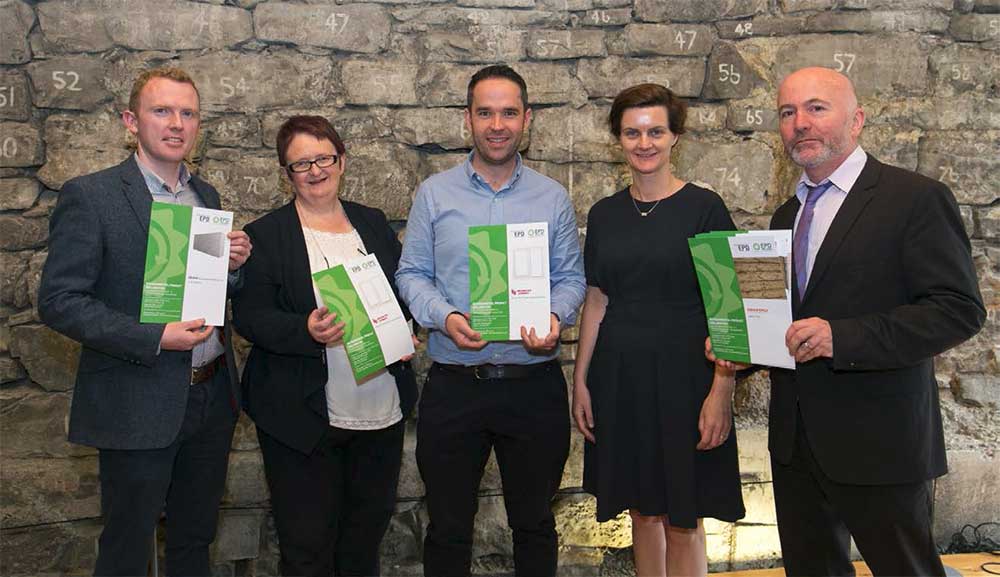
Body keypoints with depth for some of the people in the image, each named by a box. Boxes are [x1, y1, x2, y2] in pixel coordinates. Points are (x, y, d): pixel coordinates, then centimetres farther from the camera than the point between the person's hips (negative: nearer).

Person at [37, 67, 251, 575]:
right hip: (138, 407, -6)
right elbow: (58, 302, -14)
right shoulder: (89, 196, -10)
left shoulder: (206, 195, 9)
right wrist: (155, 339, -23)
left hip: (212, 397, 6)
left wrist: (233, 264, -4)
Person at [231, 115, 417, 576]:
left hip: (382, 412, 4)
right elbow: (249, 316, -9)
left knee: (367, 537, 18)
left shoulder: (374, 223, 10)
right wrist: (306, 332, -27)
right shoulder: (265, 236, -3)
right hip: (303, 417, -4)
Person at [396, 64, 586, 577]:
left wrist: (555, 317, -16)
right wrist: (444, 317, -15)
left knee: (534, 523, 15)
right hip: (453, 386, 0)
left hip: (535, 385, 1)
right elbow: (411, 274, 3)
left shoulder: (552, 198, 4)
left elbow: (571, 278, 4)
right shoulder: (434, 194, 3)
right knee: (448, 528, 12)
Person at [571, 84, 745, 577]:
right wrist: (581, 381, 6)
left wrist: (721, 391, -14)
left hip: (683, 374, -4)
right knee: (642, 511, 14)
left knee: (683, 521, 3)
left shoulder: (704, 208, -5)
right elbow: (595, 301, 10)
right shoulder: (604, 214, 7)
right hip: (620, 375, 4)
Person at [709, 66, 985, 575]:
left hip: (878, 443, -6)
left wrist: (841, 337, -25)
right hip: (794, 439, 7)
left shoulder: (916, 198, -9)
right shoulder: (787, 214, 13)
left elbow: (959, 309, -16)